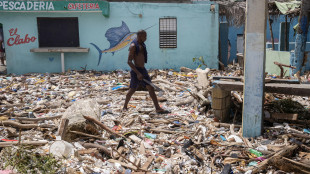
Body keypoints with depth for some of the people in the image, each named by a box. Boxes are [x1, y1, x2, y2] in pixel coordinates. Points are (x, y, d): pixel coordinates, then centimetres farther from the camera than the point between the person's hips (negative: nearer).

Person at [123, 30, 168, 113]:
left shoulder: (142, 45, 13)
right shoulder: (133, 46, -13)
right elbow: (129, 61, -19)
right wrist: (138, 73, -25)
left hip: (143, 70, 8)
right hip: (136, 71, -8)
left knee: (151, 88, 2)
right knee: (132, 90, 3)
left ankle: (158, 108, 3)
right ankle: (125, 107, 23)